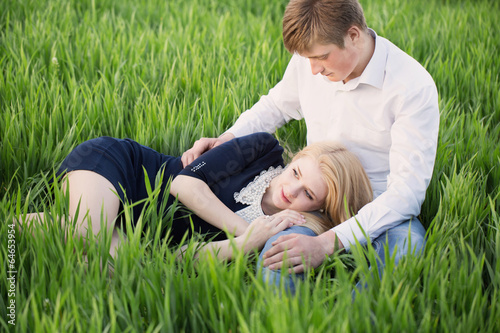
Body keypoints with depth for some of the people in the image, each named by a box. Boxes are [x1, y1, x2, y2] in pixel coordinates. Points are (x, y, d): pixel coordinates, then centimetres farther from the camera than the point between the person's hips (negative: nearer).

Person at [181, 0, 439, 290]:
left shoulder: (414, 87, -19)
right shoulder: (308, 61, -2)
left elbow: (407, 189, -26)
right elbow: (275, 106, 21)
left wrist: (327, 243, -38)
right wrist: (226, 139, -1)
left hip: (378, 211, -5)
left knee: (406, 242, -40)